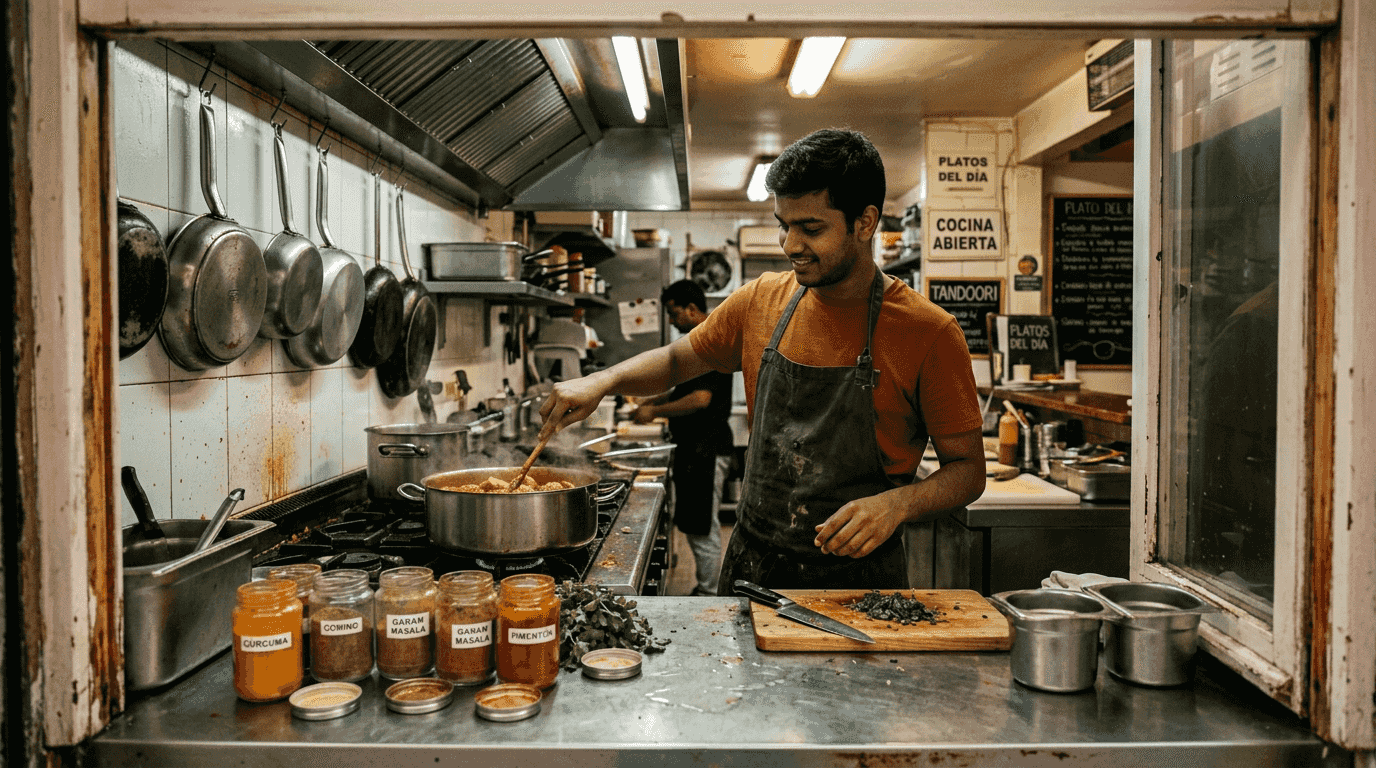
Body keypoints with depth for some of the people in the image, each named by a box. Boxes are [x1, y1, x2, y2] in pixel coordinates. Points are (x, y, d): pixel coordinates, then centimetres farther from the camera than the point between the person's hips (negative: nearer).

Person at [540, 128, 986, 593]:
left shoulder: (927, 333, -13)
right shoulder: (761, 301, 0)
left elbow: (968, 469, -7)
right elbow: (677, 360, 14)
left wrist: (899, 503, -26)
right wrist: (603, 381, -4)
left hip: (859, 581, -3)